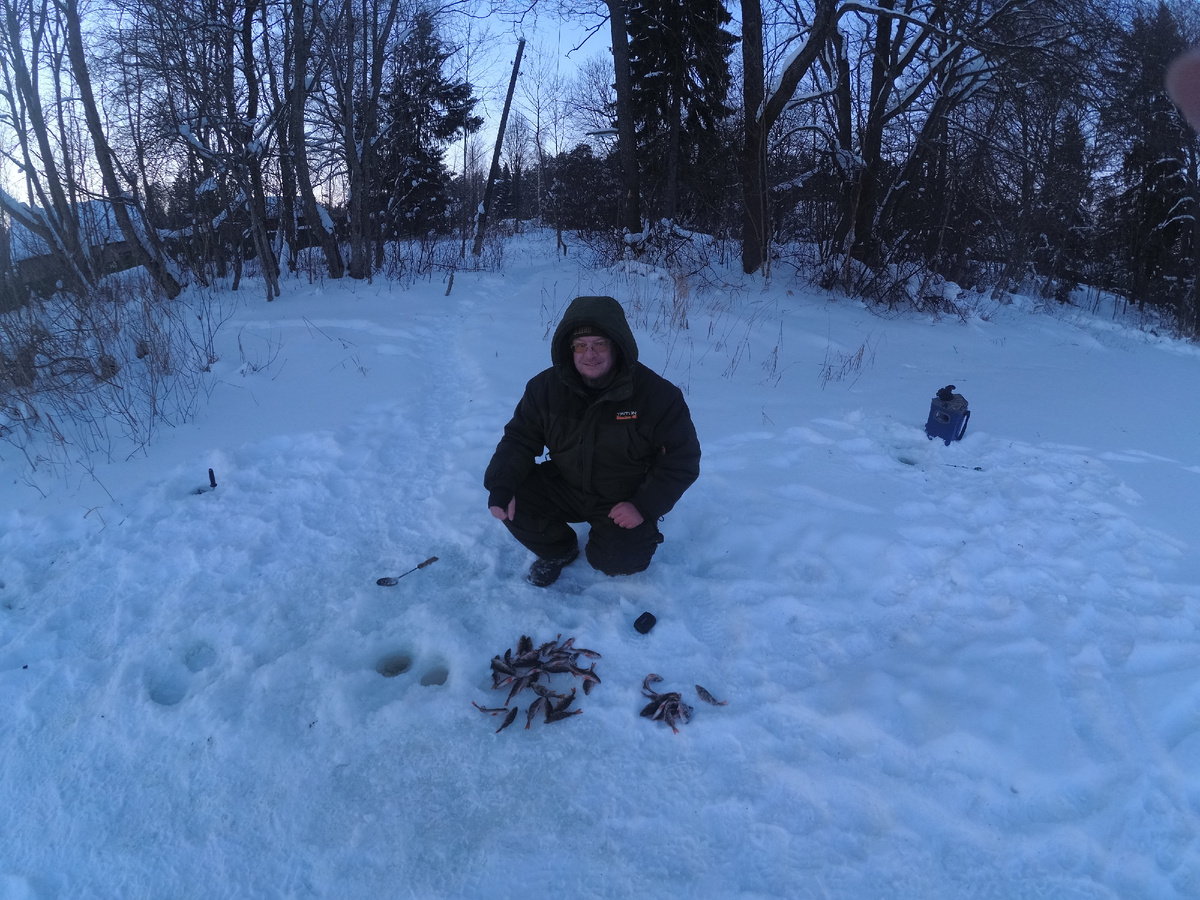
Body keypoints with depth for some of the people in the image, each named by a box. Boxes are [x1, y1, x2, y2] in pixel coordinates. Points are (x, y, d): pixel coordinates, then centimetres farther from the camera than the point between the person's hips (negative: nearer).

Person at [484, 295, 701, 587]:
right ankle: (559, 551, 12)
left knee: (615, 560, -23)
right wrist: (501, 486, -25)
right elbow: (520, 439, -6)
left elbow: (682, 459, -14)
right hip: (565, 488, 3)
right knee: (511, 499, -18)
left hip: (624, 501, -3)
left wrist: (644, 506, -21)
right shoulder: (546, 387, -12)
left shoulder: (657, 394, -21)